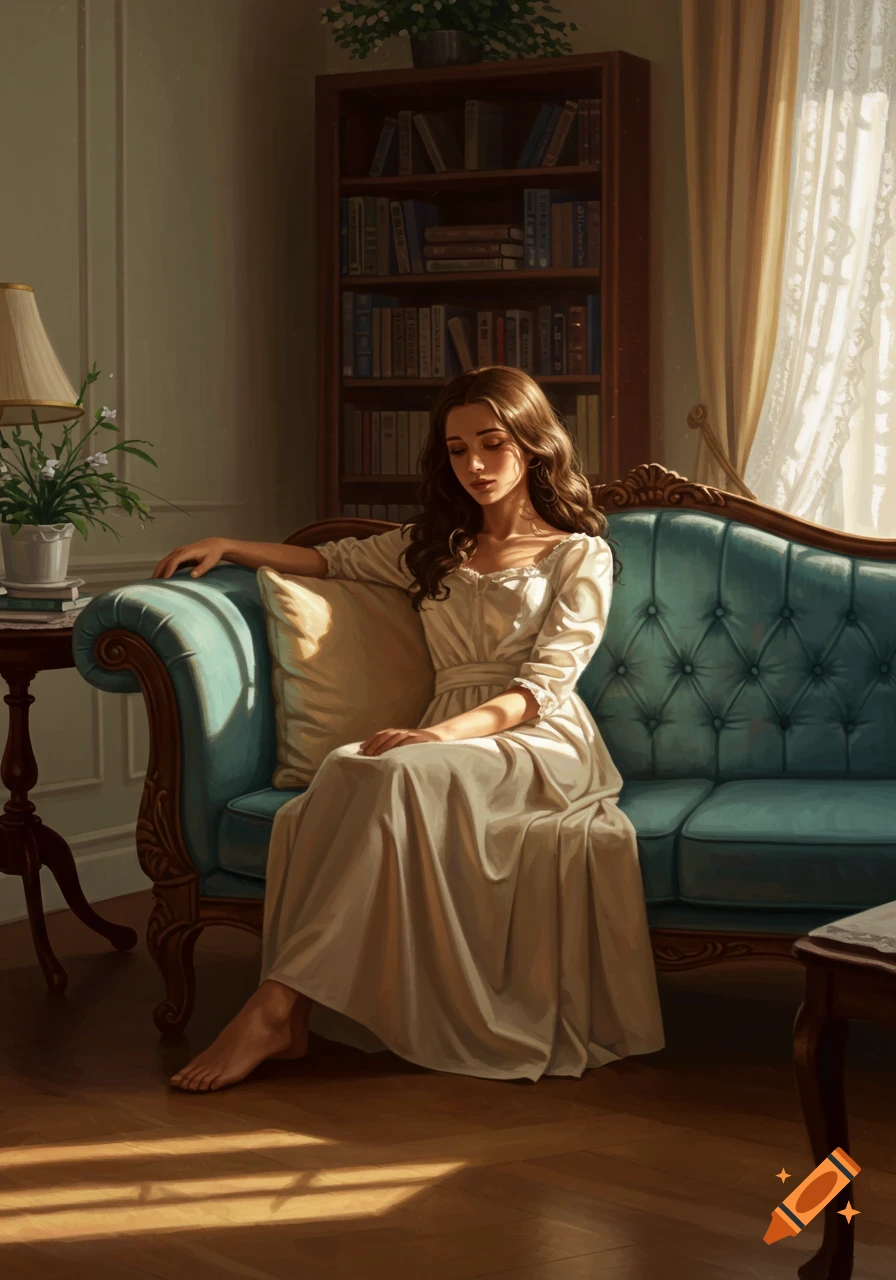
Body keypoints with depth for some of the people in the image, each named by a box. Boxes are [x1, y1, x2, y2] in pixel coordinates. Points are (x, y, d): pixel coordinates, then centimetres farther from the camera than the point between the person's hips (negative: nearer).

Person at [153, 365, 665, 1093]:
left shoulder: (580, 555, 8)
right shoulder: (433, 547, 26)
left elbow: (544, 687, -5)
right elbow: (333, 560, 35)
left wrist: (440, 734, -22)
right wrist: (228, 548, 17)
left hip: (539, 745, -4)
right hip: (449, 743, 4)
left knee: (390, 774, -36)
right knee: (345, 780, -33)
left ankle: (277, 1008, -39)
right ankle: (289, 1022, -42)